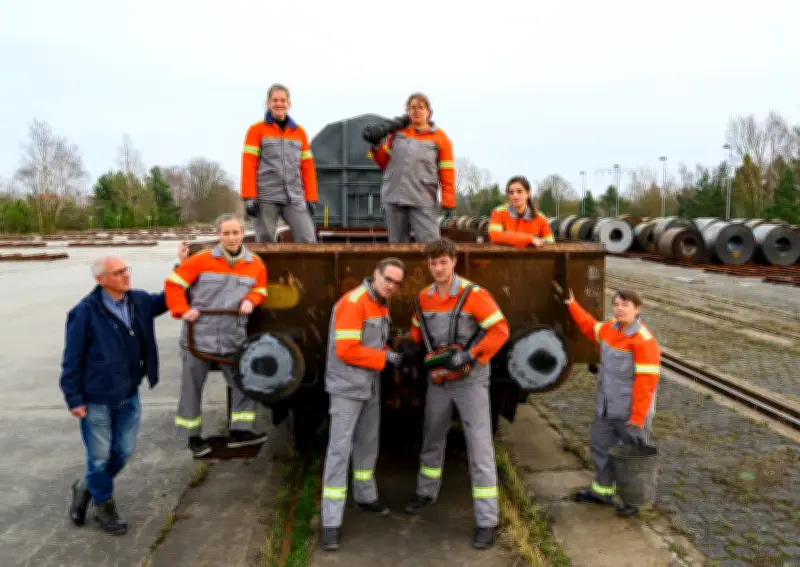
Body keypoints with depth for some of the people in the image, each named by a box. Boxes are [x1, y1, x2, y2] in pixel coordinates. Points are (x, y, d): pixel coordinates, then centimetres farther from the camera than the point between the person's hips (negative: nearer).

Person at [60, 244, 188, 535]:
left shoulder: (140, 301, -1)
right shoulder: (85, 312, -18)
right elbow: (72, 360, -12)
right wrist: (74, 399, -11)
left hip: (129, 396, 6)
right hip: (96, 401, -6)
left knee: (124, 451, 16)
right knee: (100, 456, 8)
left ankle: (87, 487, 41)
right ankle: (104, 505, 31)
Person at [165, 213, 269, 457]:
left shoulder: (255, 264, -1)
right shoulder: (202, 260, -10)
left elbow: (260, 289, 14)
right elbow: (173, 284, -4)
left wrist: (250, 301, -7)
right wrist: (182, 310, -14)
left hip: (233, 339, 2)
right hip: (198, 337, -2)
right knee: (192, 387, 9)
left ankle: (240, 431, 18)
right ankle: (193, 437, 25)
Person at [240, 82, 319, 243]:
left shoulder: (299, 132, 15)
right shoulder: (257, 130, 5)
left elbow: (307, 167, 13)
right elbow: (248, 165, -1)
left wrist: (311, 198, 6)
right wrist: (249, 197, -9)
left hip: (295, 198, 2)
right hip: (265, 198, -2)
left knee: (308, 241, -9)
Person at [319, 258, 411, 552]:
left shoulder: (382, 304, 8)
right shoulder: (353, 303, -21)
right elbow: (346, 350, -26)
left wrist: (393, 355, -2)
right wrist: (386, 358, -19)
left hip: (371, 385, 9)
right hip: (347, 387, -9)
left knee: (368, 442, 20)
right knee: (340, 449, -7)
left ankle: (365, 496, 40)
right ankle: (331, 523, -2)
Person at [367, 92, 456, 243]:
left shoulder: (440, 138, 4)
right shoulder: (397, 132, 12)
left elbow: (447, 174, 0)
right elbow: (385, 162, 20)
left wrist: (448, 203, -7)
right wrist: (376, 148, 0)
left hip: (423, 203, -3)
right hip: (393, 199, 3)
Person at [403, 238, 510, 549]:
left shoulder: (474, 295, -16)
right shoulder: (424, 297, 2)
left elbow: (500, 330, -17)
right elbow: (418, 329, 17)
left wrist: (469, 357, -24)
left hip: (470, 381, -5)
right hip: (438, 381, 5)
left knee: (480, 449, -4)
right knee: (432, 439, 20)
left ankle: (486, 522, 4)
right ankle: (426, 492, 43)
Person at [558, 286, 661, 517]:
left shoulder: (644, 341, -23)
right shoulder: (610, 328, 1)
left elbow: (646, 382, -23)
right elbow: (590, 327, 26)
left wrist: (638, 417, -22)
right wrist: (573, 306, 27)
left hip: (630, 413, -8)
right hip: (606, 408, 8)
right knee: (600, 446, 21)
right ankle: (602, 491, 39)